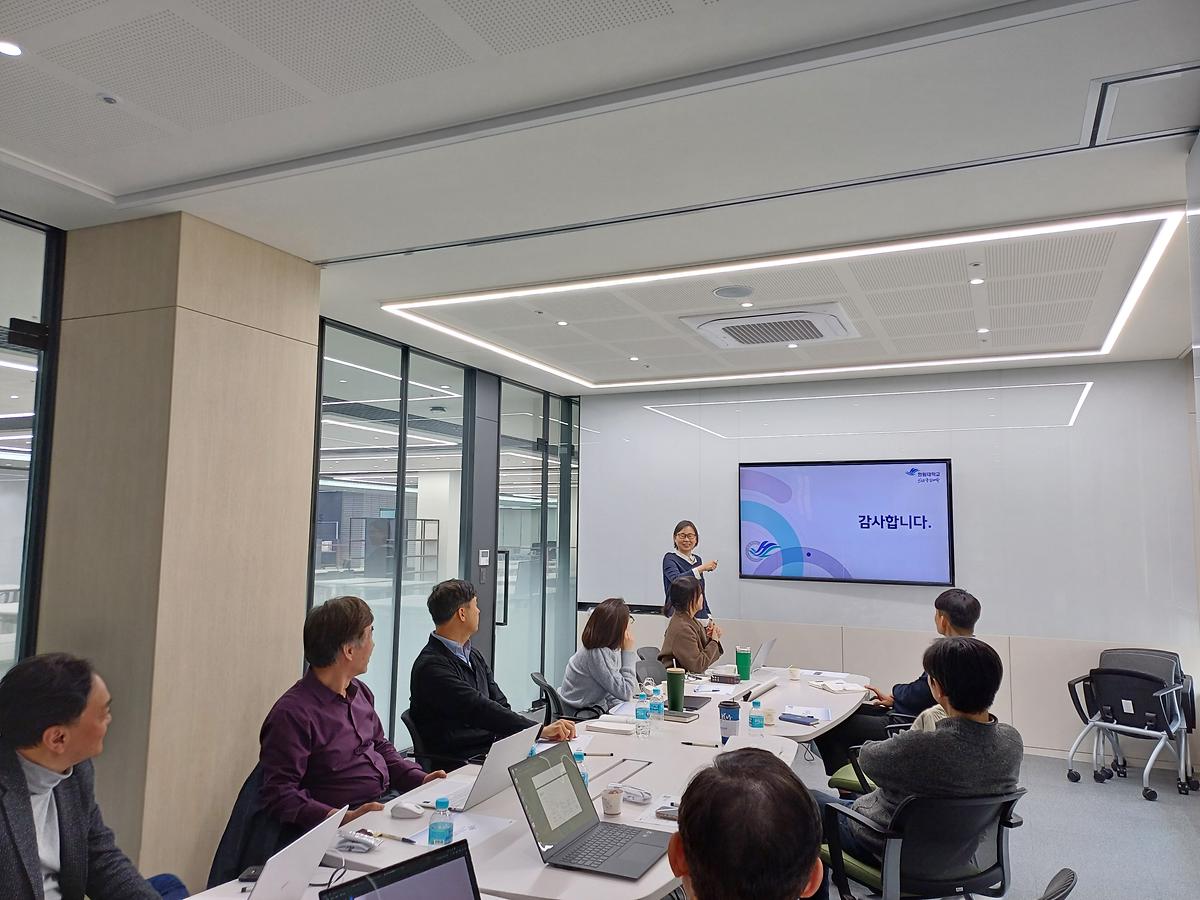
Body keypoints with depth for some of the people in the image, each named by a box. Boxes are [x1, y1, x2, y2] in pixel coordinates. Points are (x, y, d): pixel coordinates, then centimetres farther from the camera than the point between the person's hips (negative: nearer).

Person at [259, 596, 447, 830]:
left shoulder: (360, 692, 13)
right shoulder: (292, 714, -15)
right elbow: (278, 795, -18)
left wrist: (420, 778, 8)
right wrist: (343, 818, -29)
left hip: (389, 798, 8)